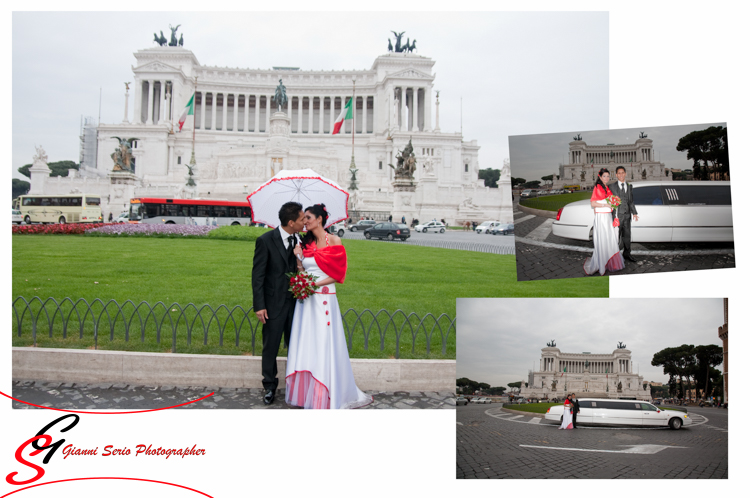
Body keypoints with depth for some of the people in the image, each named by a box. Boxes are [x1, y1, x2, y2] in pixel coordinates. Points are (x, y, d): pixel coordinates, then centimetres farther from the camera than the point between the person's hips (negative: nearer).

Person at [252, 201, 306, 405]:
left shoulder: (299, 240, 1)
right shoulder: (265, 240, -12)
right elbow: (258, 275, -11)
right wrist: (259, 306, -13)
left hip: (295, 302, 4)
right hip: (274, 304, -4)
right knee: (270, 347, 9)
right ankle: (270, 386, 25)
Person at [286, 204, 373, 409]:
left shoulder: (333, 241, -3)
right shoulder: (305, 243, 11)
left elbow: (339, 273, -6)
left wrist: (316, 284, -13)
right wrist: (298, 257, -5)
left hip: (325, 300, -5)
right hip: (306, 300, 5)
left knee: (325, 346, -2)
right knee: (305, 346, 5)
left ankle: (327, 396, 8)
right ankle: (306, 392, 15)